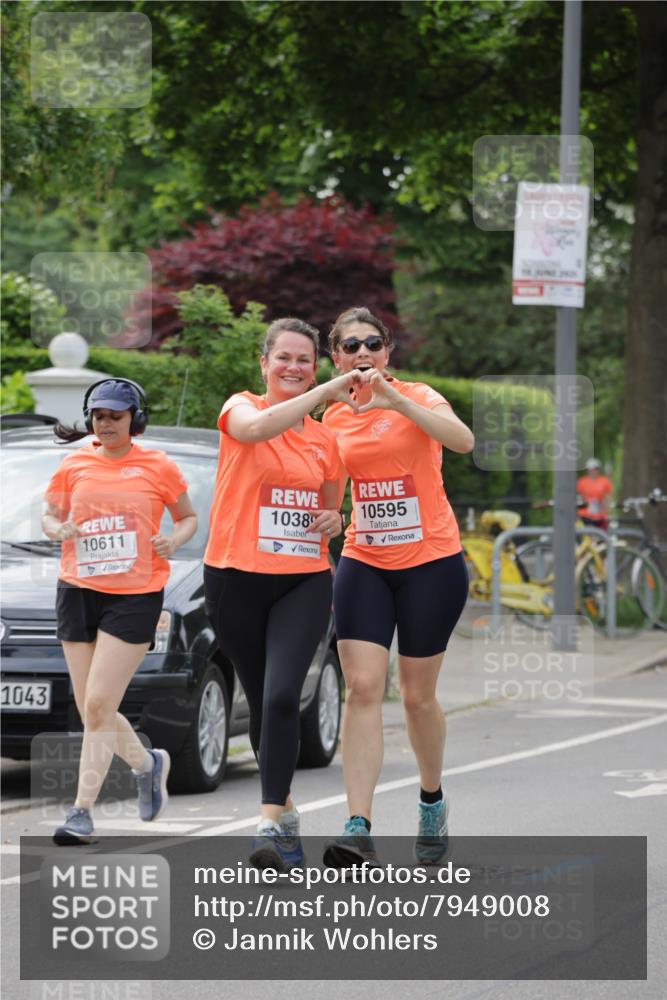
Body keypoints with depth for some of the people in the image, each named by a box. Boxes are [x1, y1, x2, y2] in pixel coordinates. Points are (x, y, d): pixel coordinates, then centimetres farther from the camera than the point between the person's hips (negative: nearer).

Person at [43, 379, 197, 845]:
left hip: (135, 596, -4)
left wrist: (174, 540, -8)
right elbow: (49, 516, 17)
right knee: (91, 709, 6)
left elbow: (189, 517, 13)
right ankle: (148, 763, 35)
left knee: (99, 704, -13)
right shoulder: (74, 465, 7)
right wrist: (59, 529, -6)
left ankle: (83, 811, -9)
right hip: (78, 592, 4)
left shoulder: (157, 466, 1)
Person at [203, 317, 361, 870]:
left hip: (304, 581, 1)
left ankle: (271, 824, -20)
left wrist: (333, 520, 1)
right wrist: (324, 392, -30)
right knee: (262, 701, 10)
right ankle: (286, 808, 29)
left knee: (282, 696, -18)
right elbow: (258, 426, -26)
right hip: (236, 578, -1)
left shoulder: (326, 437, 12)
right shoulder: (241, 408, 0)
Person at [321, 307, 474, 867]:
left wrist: (398, 401, -37)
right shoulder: (333, 417, 6)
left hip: (431, 563, -3)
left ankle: (432, 800, 32)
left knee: (417, 694, 5)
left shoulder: (416, 397, -7)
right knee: (362, 688, -11)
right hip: (363, 564, 3)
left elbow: (462, 440, -28)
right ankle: (359, 831, -17)